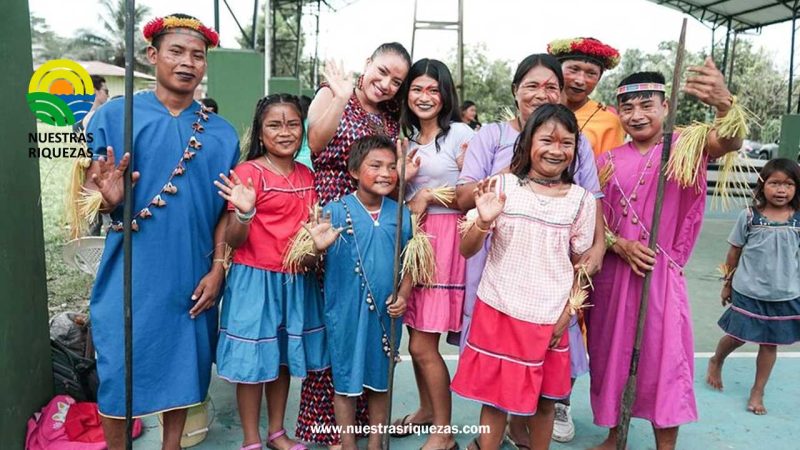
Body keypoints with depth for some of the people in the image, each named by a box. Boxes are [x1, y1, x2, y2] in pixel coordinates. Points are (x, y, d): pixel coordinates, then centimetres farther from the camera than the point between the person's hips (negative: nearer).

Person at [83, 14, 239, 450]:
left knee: (183, 367, 14)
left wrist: (217, 269, -2)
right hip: (131, 273, -2)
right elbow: (92, 193, 0)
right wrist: (109, 199, -23)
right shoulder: (114, 115, -2)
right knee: (119, 372, 5)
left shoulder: (221, 132, 4)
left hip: (191, 274, 2)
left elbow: (225, 210, 5)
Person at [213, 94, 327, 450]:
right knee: (252, 359, 5)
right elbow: (233, 240, -15)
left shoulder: (307, 176, 6)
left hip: (296, 279, 6)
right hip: (255, 278, -5)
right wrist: (244, 212, -33)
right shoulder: (248, 173, -12)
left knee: (284, 357, 16)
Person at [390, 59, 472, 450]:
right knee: (416, 337, 11)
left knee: (422, 345, -5)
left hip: (444, 239, -6)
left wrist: (428, 194, -8)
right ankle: (427, 409, 33)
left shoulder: (460, 134, -4)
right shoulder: (406, 137, 16)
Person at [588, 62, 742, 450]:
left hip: (661, 274, -3)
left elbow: (729, 142, -25)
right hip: (612, 273, 4)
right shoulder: (607, 161, 5)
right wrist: (619, 245, -16)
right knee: (612, 356, 15)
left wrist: (723, 102, -46)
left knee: (664, 360, 3)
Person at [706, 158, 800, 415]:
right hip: (748, 291, -1)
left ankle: (757, 392, 27)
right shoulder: (749, 216, -7)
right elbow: (735, 251, 1)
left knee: (770, 343, 12)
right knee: (737, 337, 10)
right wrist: (728, 283, 6)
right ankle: (716, 362, 41)